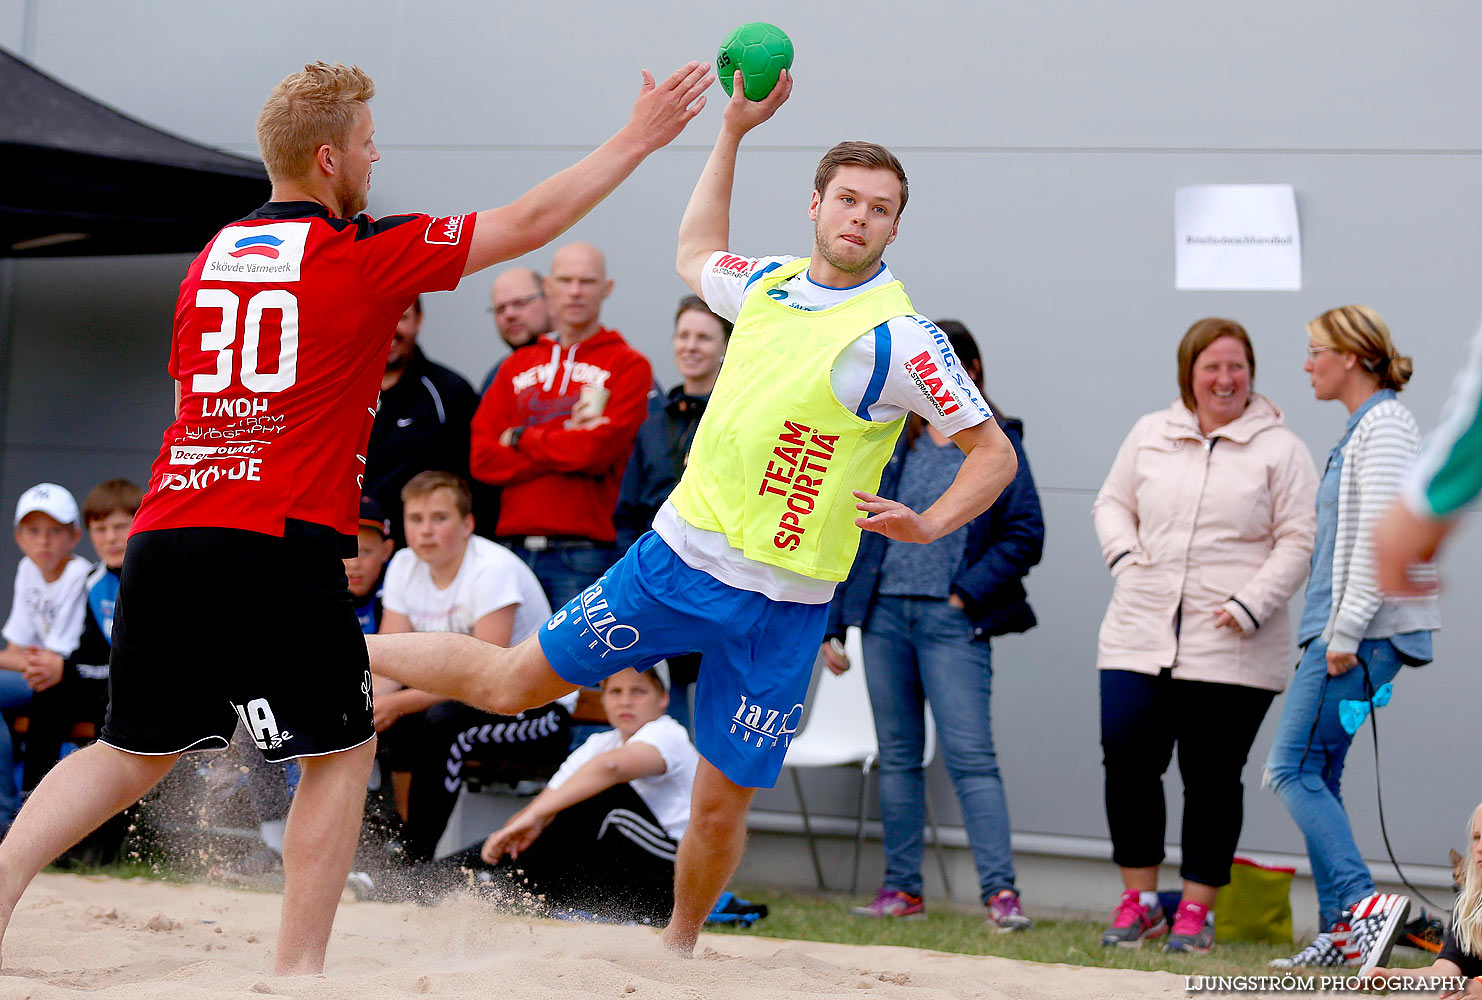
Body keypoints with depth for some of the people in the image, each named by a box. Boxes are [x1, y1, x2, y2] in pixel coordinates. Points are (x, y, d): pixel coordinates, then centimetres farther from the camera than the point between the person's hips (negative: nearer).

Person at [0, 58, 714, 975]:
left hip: (164, 534, 6)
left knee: (135, 752, 16)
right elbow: (529, 225, 4)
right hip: (279, 547, -6)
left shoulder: (212, 256, 15)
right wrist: (637, 141, 13)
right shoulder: (366, 254, -2)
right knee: (343, 752, 8)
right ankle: (298, 970, 5)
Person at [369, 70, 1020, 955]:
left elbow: (995, 452, -7)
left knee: (722, 805, 1)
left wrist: (930, 524, -23)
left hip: (784, 606, -3)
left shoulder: (898, 339, -11)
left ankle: (678, 949, 24)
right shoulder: (768, 284, 5)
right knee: (512, 681, 7)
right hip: (681, 554, 3)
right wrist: (733, 132, 25)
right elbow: (696, 256, 29)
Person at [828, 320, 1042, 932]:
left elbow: (1025, 536, -3)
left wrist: (967, 593, -11)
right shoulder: (889, 441, 12)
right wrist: (830, 625, 9)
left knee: (970, 756, -11)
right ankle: (901, 888, 13)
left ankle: (1000, 890, -13)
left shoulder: (996, 445, 2)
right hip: (885, 616, 4)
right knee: (897, 758, 8)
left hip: (951, 622, -4)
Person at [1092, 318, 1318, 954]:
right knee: (1127, 758, -6)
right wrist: (1124, 555, 2)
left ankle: (1196, 911, 11)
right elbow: (1112, 502, 22)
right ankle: (1138, 901, 9)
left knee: (1212, 778, 2)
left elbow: (1298, 542, -1)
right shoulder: (1150, 435, 13)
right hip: (1139, 637, 3)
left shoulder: (1279, 449, 3)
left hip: (1231, 650, -3)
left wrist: (1251, 604, -11)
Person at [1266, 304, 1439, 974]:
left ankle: (1363, 902, -20)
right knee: (1316, 777, 8)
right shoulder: (1360, 428, 20)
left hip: (1366, 632, -10)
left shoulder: (1385, 425, -10)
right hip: (1341, 629, 10)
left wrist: (1347, 631, -22)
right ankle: (1342, 933, 9)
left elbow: (1381, 534, -19)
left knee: (1292, 769, -14)